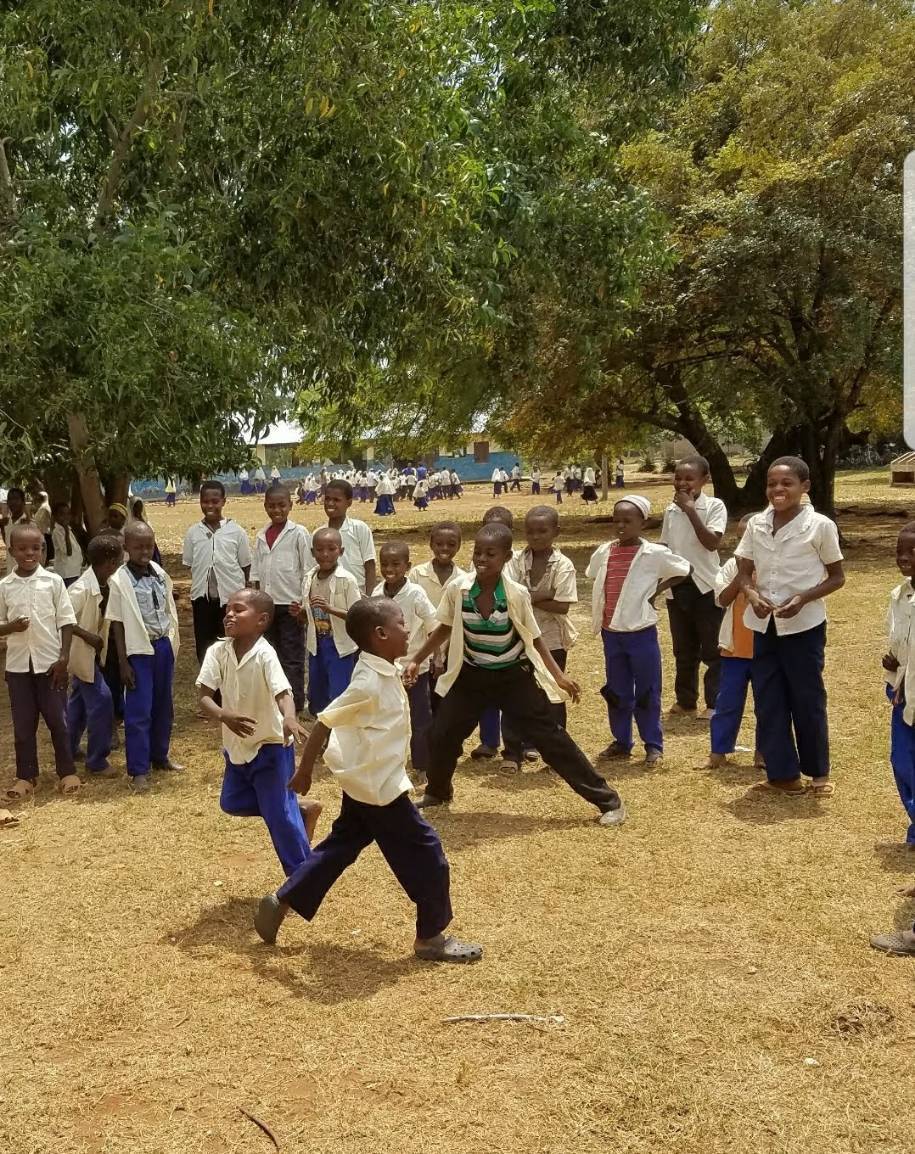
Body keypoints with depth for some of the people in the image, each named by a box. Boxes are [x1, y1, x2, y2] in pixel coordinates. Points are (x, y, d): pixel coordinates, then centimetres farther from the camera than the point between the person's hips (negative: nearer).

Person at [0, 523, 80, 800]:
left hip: (50, 662, -2)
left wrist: (64, 657, -8)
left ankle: (67, 771, 19)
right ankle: (26, 776, 18)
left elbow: (66, 621, -2)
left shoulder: (53, 581, -4)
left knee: (57, 719, 6)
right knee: (23, 724, 8)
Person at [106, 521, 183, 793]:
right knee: (138, 711, -2)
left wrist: (172, 646, 11)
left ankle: (160, 756, 33)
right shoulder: (119, 581, -11)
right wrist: (123, 662, -12)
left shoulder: (160, 574, 4)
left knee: (163, 706, 16)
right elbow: (117, 624, -10)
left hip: (164, 646, 6)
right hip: (139, 651, -5)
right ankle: (138, 771, 6)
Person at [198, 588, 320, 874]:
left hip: (271, 745, -7)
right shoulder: (217, 651, -9)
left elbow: (283, 692, -36)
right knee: (231, 803, 17)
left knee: (279, 814, -4)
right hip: (237, 746, 7)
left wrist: (289, 719, -58)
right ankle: (301, 812, 29)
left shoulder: (265, 655, -23)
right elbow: (204, 696, -15)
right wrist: (225, 716, -36)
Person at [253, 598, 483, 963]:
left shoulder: (382, 674, 3)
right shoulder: (370, 683, -25)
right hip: (379, 786, -10)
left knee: (341, 846, 20)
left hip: (368, 782, 10)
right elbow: (324, 723, -22)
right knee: (426, 854, 0)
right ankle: (431, 937, 12)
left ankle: (281, 902, 27)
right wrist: (304, 771, -15)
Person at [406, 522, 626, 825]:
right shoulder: (457, 590, -15)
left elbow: (533, 638, -7)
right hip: (472, 675, 3)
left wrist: (558, 675, -13)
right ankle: (437, 792, 35)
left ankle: (607, 799, 3)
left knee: (550, 737, -5)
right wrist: (417, 660, 3)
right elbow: (446, 628, 4)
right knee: (441, 734, 5)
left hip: (514, 676, -3)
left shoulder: (517, 594, -21)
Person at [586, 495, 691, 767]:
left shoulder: (654, 553, -10)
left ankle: (653, 745, 15)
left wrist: (657, 589, -4)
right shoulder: (603, 553, 3)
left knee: (647, 692, 4)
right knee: (616, 692, 12)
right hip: (611, 633, 4)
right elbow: (595, 579, 21)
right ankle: (621, 743, 24)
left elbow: (683, 569, 1)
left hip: (641, 632, -4)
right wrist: (600, 616, 10)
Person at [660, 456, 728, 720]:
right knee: (683, 649, 14)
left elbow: (712, 543, -22)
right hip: (676, 587, 5)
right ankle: (685, 700, 24)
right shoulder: (671, 510, 7)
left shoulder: (714, 506, -8)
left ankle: (714, 704, 8)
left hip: (706, 586, -5)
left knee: (712, 649, 1)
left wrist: (690, 509, -22)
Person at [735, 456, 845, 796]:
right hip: (764, 625, 4)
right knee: (768, 700, 7)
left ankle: (818, 772, 24)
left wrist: (803, 598, -18)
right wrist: (752, 595, -15)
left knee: (807, 699, 6)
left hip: (804, 626, -4)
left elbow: (836, 577, -3)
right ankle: (782, 773, 19)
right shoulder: (756, 525, 1)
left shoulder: (820, 526, -10)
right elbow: (744, 573, 7)